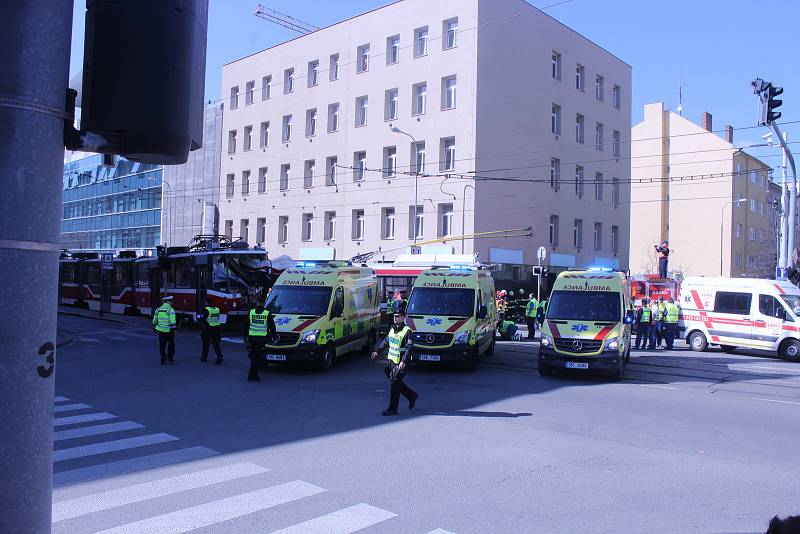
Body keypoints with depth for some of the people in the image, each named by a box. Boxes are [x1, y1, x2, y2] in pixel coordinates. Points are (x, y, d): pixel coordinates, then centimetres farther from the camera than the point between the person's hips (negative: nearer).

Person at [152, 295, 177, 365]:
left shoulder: (158, 309, 8)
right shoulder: (170, 309, -11)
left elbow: (154, 320, 15)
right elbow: (172, 321, -20)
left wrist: (154, 327, 27)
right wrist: (173, 328, -19)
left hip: (161, 330, 5)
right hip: (169, 330, -5)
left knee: (162, 346, 9)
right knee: (171, 343, 16)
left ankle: (163, 360, 9)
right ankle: (170, 357, 17)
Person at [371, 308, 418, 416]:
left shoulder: (407, 331, -15)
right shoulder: (392, 328, 10)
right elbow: (386, 341, 24)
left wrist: (404, 362, -28)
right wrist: (377, 351, 22)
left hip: (400, 363, -8)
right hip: (392, 360, 8)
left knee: (395, 384, -5)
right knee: (397, 383, 15)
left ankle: (392, 409, 4)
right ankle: (412, 396, 35)